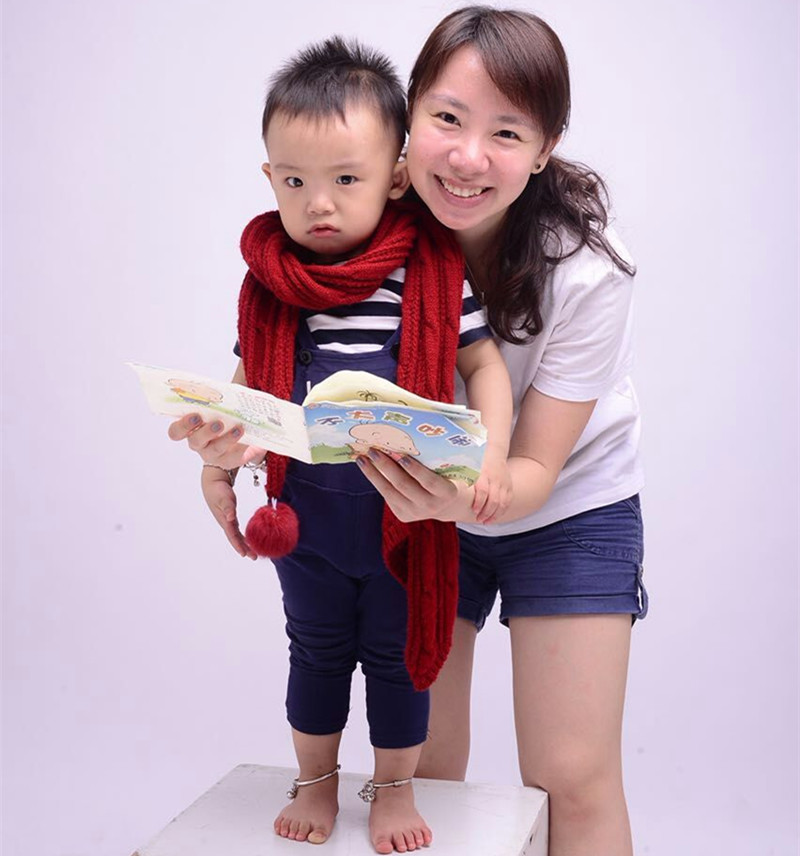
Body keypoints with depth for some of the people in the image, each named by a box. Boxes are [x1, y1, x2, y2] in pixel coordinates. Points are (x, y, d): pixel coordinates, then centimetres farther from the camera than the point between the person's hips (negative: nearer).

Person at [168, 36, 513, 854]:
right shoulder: (269, 280, -4)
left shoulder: (430, 270, -12)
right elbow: (250, 387, 4)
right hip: (304, 512, 2)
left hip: (405, 510, -2)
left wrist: (490, 452, -18)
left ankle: (393, 788, 37)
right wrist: (217, 455, -12)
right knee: (316, 651, 20)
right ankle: (316, 781, 41)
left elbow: (483, 363, -5)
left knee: (397, 654, 15)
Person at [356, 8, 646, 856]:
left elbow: (535, 469, -22)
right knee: (419, 764, 7)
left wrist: (466, 496, -45)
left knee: (573, 781, -2)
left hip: (568, 503, -2)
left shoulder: (586, 272, -27)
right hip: (425, 499, 2)